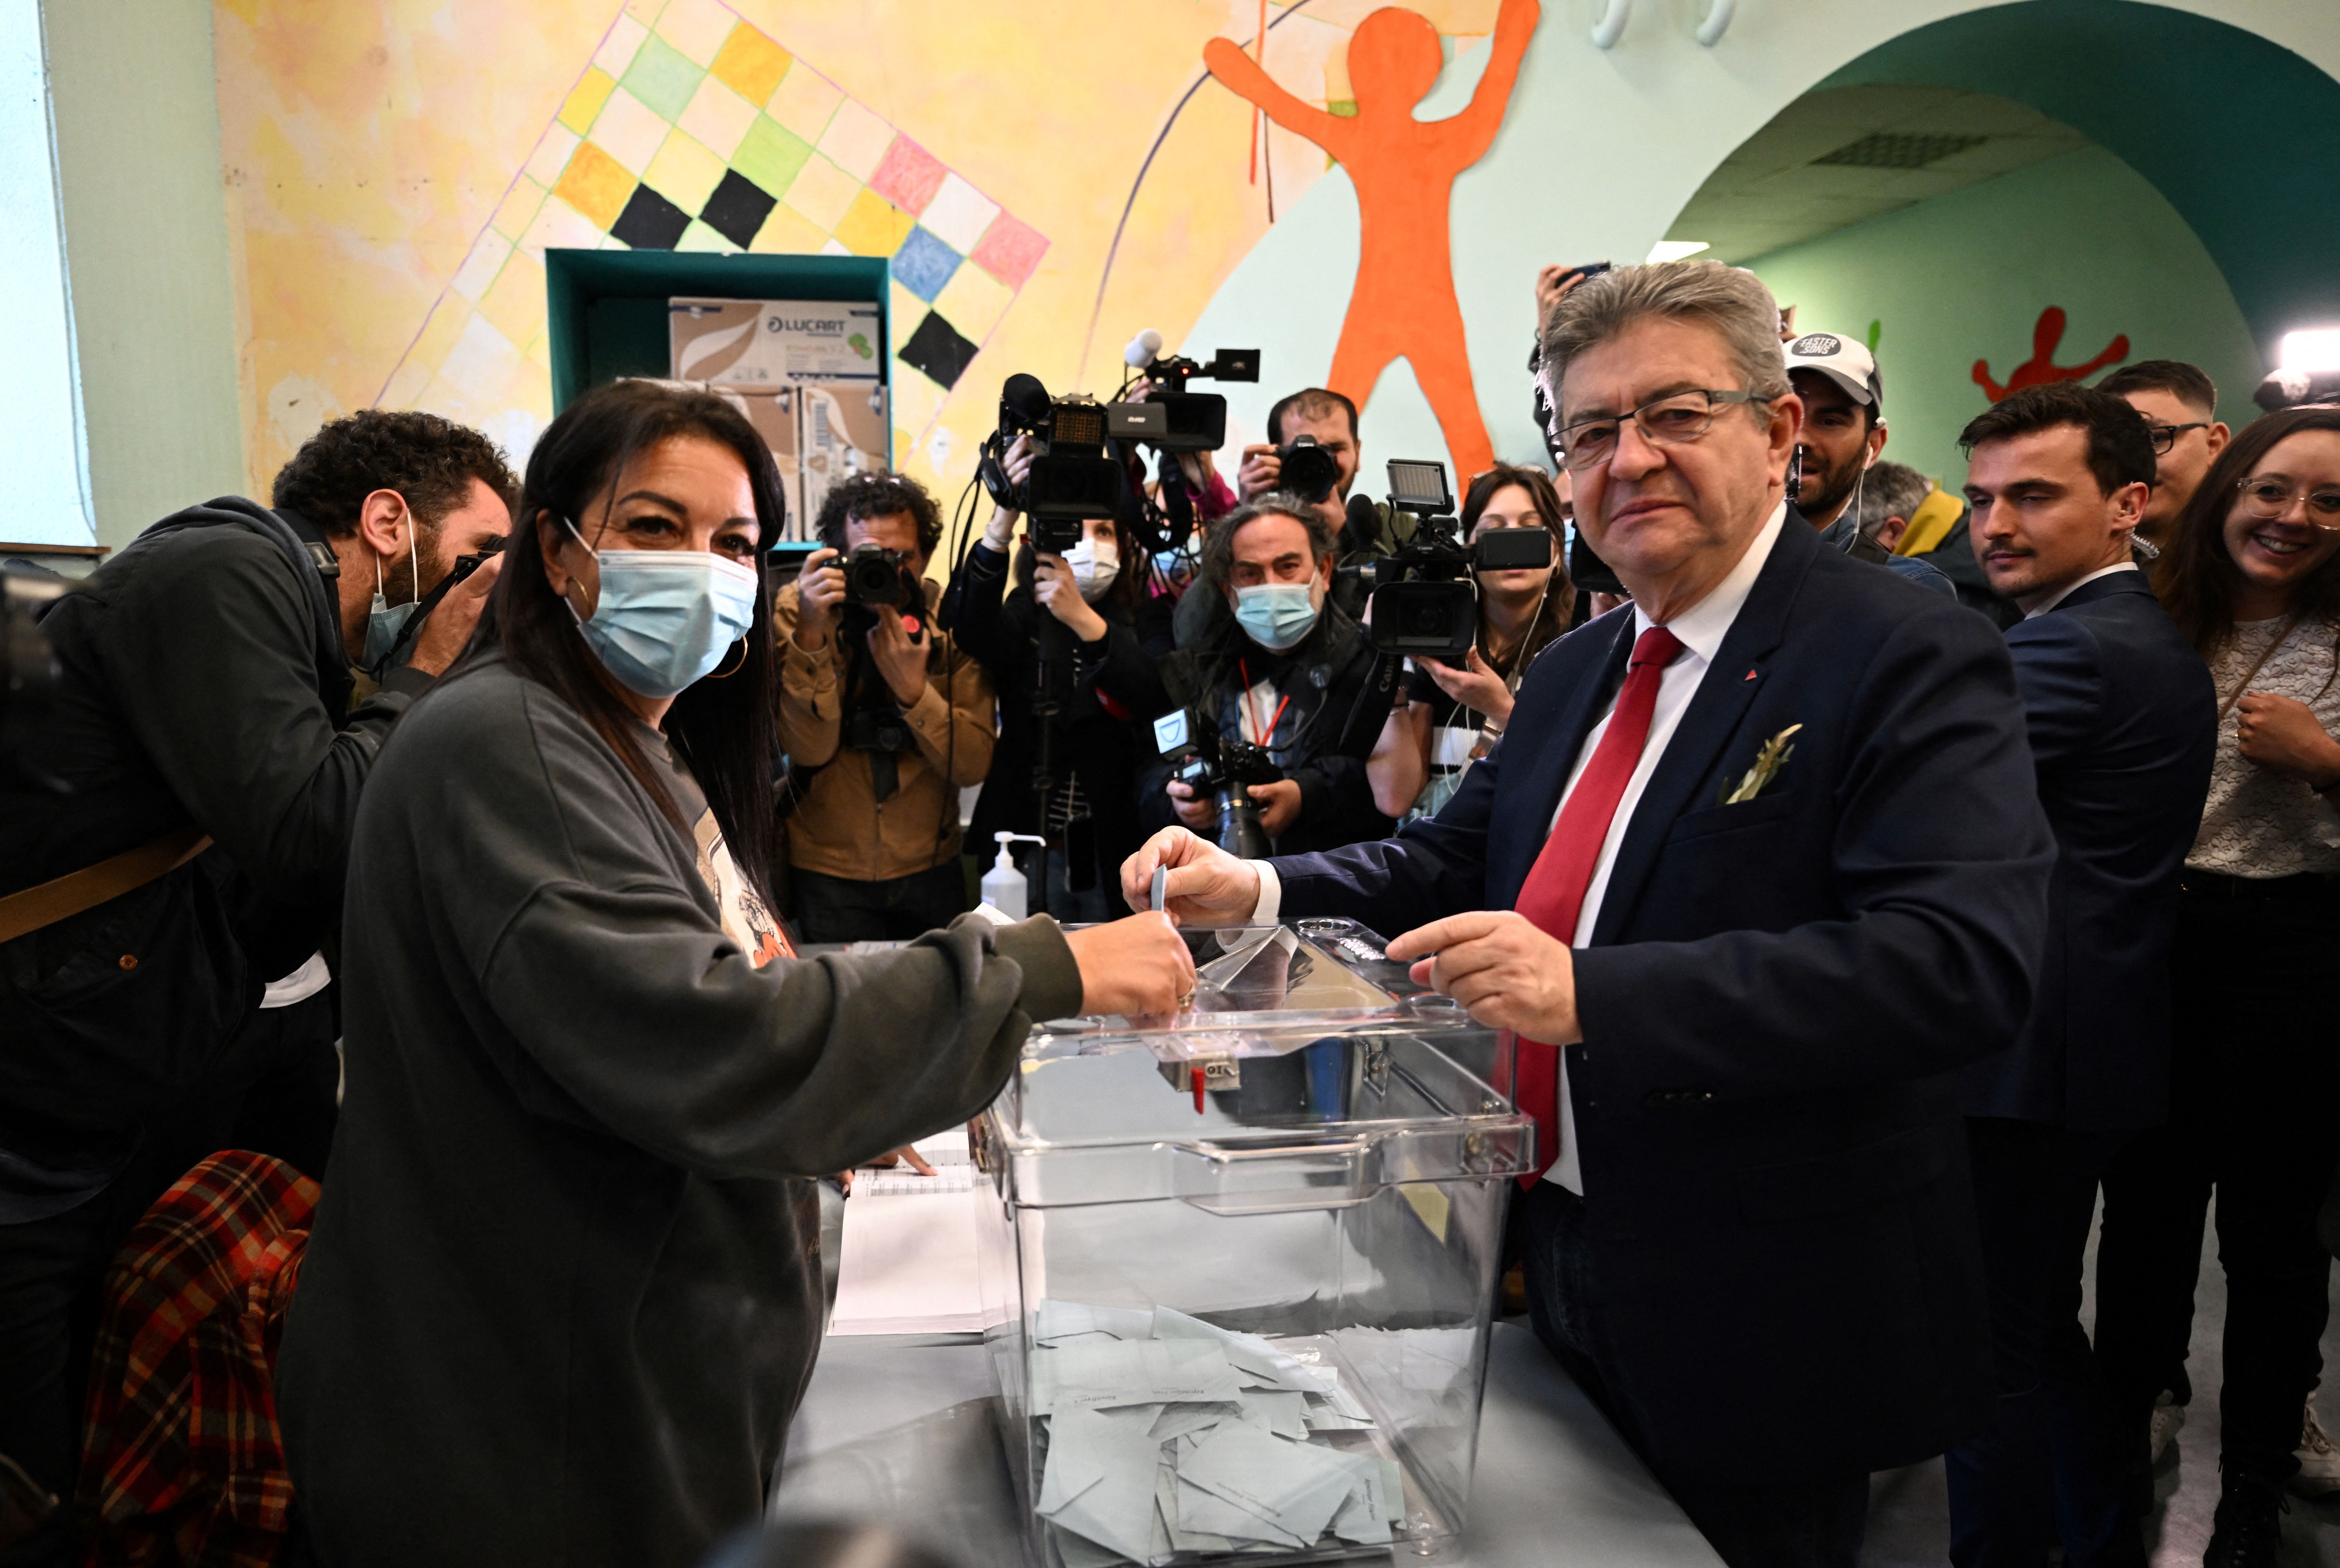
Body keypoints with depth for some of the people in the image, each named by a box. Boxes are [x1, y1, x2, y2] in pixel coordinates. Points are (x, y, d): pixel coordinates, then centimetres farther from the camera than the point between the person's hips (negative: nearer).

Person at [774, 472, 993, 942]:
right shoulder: (796, 610, -12)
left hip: (932, 866, 2)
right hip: (828, 872, -1)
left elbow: (974, 766, -14)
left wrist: (913, 688, -28)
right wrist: (810, 636, -32)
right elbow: (811, 750, -22)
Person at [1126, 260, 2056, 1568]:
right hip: (1567, 1278, 7)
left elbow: (1965, 961, -29)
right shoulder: (1575, 675, 9)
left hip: (1761, 1327, -7)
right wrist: (1255, 893, -7)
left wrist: (1592, 997, -36)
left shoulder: (1912, 661, -17)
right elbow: (1450, 868, 11)